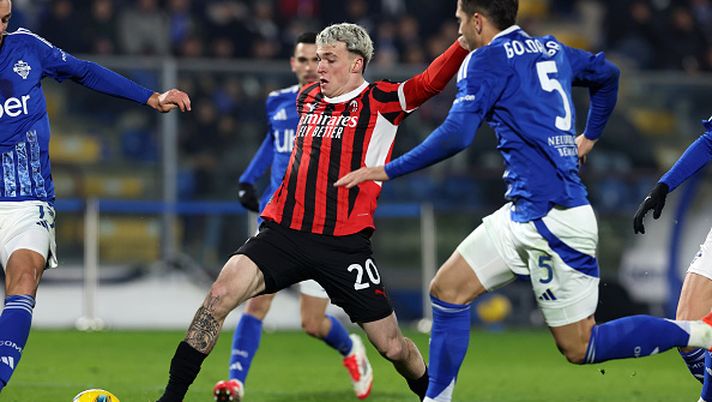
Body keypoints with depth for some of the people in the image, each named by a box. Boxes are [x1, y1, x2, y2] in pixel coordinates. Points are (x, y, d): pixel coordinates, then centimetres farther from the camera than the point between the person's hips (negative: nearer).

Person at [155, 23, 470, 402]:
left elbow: (431, 82, -17)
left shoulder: (382, 101, -1)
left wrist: (465, 42, -29)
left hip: (345, 243, -3)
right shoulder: (306, 98, 14)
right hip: (284, 231, 3)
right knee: (220, 294, -19)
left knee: (393, 347, 0)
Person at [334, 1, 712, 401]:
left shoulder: (488, 58, -9)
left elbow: (457, 135, -19)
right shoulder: (551, 49, 15)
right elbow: (606, 73, 32)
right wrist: (590, 136, 43)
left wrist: (388, 170, -12)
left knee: (580, 348, -3)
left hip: (552, 218, -9)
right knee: (447, 290, 8)